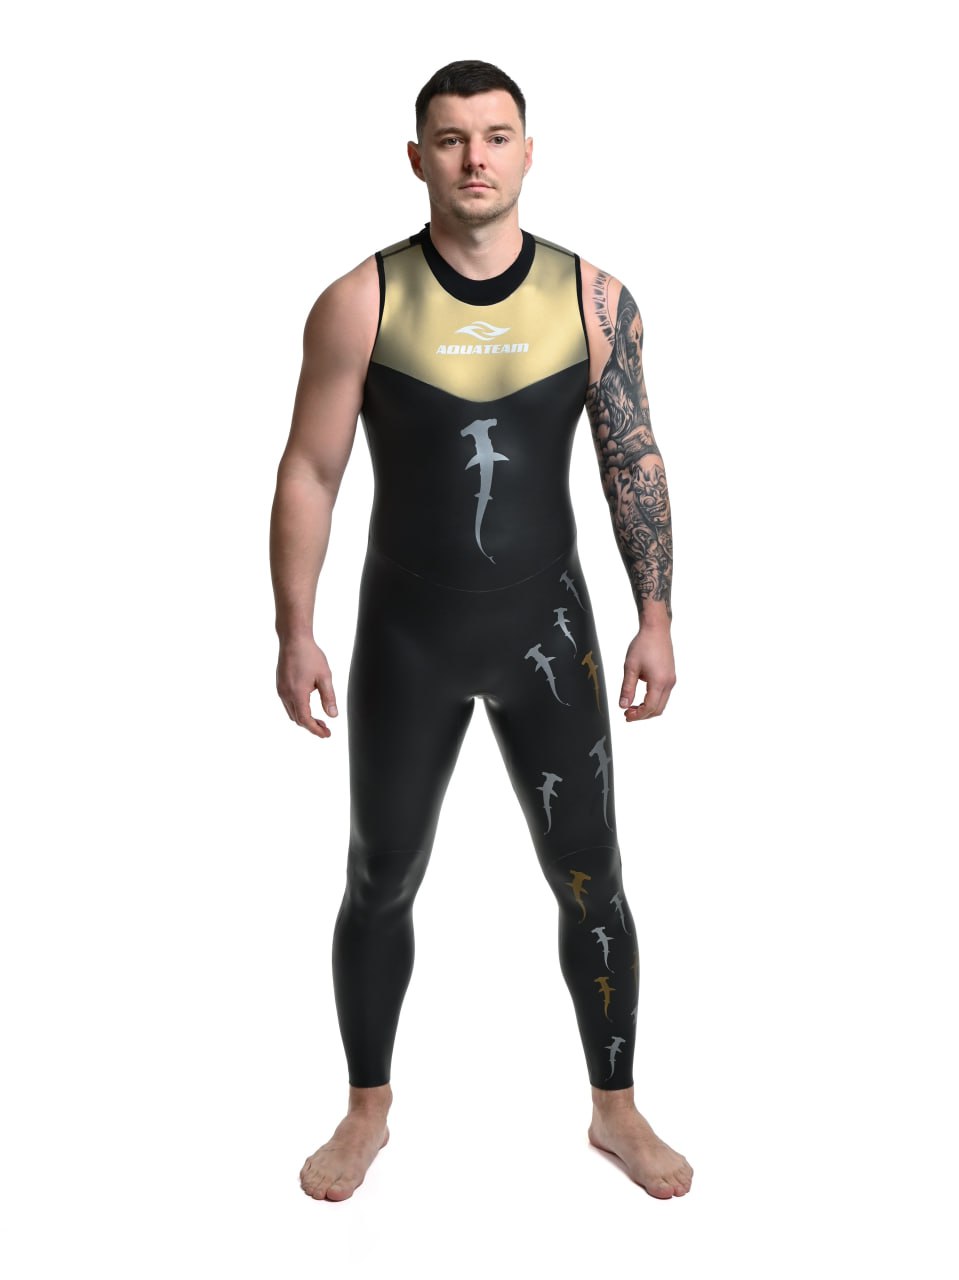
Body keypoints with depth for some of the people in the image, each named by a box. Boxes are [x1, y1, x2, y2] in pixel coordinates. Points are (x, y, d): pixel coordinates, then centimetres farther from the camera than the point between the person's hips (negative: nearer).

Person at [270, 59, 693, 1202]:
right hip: (405, 635, 0)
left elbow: (634, 464, 3)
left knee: (590, 881, 8)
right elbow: (309, 474, -4)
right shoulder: (360, 305, -8)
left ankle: (614, 1107, 29)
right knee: (380, 881, 12)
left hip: (547, 629, 1)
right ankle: (368, 1111, 32)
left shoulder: (594, 300, -4)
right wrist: (295, 635, -5)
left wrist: (656, 617, 0)